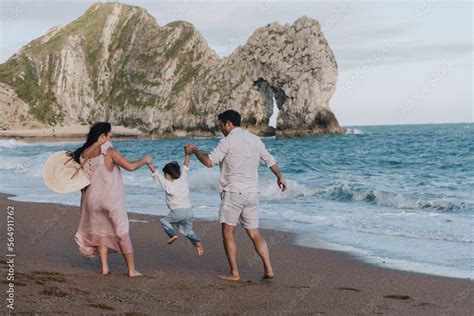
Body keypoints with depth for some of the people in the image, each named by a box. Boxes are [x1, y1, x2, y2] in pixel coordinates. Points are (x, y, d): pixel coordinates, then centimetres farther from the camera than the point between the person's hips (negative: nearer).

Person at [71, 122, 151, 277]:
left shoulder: (83, 154, 2)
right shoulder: (109, 151, -11)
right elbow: (130, 166, -12)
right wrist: (144, 160, 3)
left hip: (93, 199, 4)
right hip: (112, 200, -4)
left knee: (101, 232, 19)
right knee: (123, 234, 7)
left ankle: (104, 268, 13)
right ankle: (132, 270, 8)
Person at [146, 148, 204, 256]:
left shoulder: (168, 185, -4)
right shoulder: (183, 180, 8)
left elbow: (156, 173, -3)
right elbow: (185, 167, 15)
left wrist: (149, 164, 2)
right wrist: (187, 155, 12)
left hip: (178, 211, -5)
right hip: (189, 210, 6)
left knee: (164, 221, 18)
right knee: (187, 231, 18)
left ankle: (172, 234, -3)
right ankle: (197, 242, -7)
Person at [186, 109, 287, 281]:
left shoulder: (228, 141, -10)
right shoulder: (255, 139, 10)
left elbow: (209, 161, -15)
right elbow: (270, 160, 20)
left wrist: (194, 150, 2)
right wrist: (280, 177, 36)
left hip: (233, 193, -6)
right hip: (252, 193, 6)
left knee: (227, 233, 5)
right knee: (254, 233, 11)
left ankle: (234, 273, 4)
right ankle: (269, 269, 4)